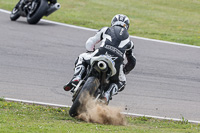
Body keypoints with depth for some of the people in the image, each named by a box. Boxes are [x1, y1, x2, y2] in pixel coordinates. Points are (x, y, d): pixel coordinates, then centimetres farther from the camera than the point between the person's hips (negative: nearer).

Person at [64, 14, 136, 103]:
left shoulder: (106, 30, 28)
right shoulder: (128, 40, 33)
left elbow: (89, 43, 29)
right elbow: (132, 62, 40)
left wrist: (91, 54, 46)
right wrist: (124, 72, 56)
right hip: (117, 63, 1)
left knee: (82, 58, 30)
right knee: (121, 83, 29)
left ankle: (76, 78, 0)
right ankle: (107, 95, -5)